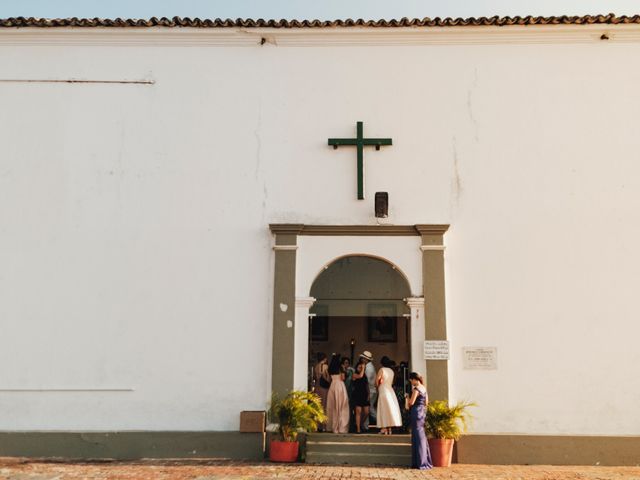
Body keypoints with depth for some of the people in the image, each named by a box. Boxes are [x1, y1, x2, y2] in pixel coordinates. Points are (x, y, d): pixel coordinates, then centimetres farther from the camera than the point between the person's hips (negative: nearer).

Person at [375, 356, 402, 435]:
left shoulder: (382, 370, -9)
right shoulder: (391, 371, 11)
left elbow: (377, 380, -10)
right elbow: (392, 382, 14)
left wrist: (378, 386, 9)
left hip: (383, 391, -6)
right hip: (391, 390, 6)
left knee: (384, 409, -5)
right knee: (391, 409, 6)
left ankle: (385, 429, -8)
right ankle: (389, 429, 7)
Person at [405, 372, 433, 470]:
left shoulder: (416, 389, -15)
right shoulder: (424, 388, 11)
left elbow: (411, 402, -17)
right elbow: (426, 402, 16)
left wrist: (407, 397, 2)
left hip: (416, 412, -9)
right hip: (422, 411, 9)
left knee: (418, 436, -2)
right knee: (422, 436, 15)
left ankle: (421, 463, 1)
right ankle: (425, 461, 21)